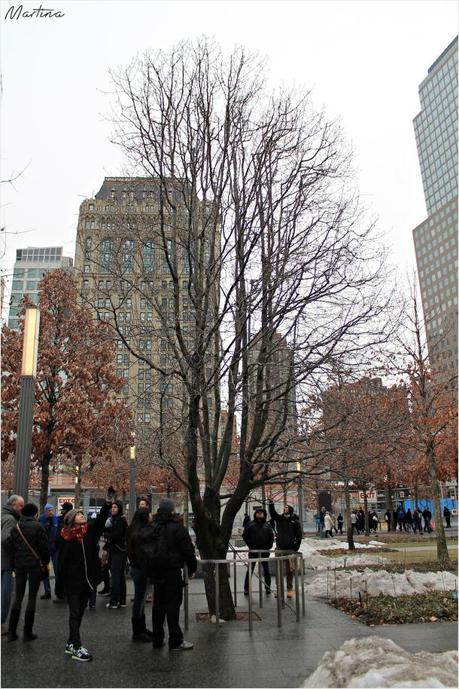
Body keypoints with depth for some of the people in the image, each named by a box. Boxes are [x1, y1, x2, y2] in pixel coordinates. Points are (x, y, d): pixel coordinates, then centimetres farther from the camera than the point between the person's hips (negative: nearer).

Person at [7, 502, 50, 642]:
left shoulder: (15, 527, 4)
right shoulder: (38, 527, -10)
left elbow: (11, 547, 6)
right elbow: (44, 546, -10)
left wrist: (13, 565, 14)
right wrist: (46, 561, 4)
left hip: (19, 565, 4)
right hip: (35, 564, -4)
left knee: (18, 596, 14)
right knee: (32, 597, 4)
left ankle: (12, 632, 14)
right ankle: (27, 632, 8)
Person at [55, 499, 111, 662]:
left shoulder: (90, 532, 1)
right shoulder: (66, 538, -10)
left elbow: (101, 519, -14)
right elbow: (61, 562, -7)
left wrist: (107, 505, -31)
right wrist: (59, 586, -6)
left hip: (87, 580, 5)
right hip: (72, 582, -5)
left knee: (80, 613, 13)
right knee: (75, 613, 0)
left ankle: (71, 643, 26)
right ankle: (76, 648, 6)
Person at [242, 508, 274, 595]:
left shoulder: (267, 526, 8)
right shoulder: (250, 525, 2)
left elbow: (272, 537, 9)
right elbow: (245, 536, 0)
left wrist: (269, 546, -4)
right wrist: (250, 545, -9)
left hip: (264, 552, 2)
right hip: (253, 551, -2)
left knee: (266, 569, 9)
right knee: (250, 569, 0)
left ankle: (268, 587, 20)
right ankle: (246, 588, 7)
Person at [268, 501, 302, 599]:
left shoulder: (295, 521, 2)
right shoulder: (279, 518, 7)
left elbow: (299, 536, 2)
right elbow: (272, 512, -8)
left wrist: (296, 548, -3)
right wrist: (271, 502, -20)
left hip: (291, 550, -2)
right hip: (279, 549, 2)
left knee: (290, 571, 3)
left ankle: (290, 589, 14)